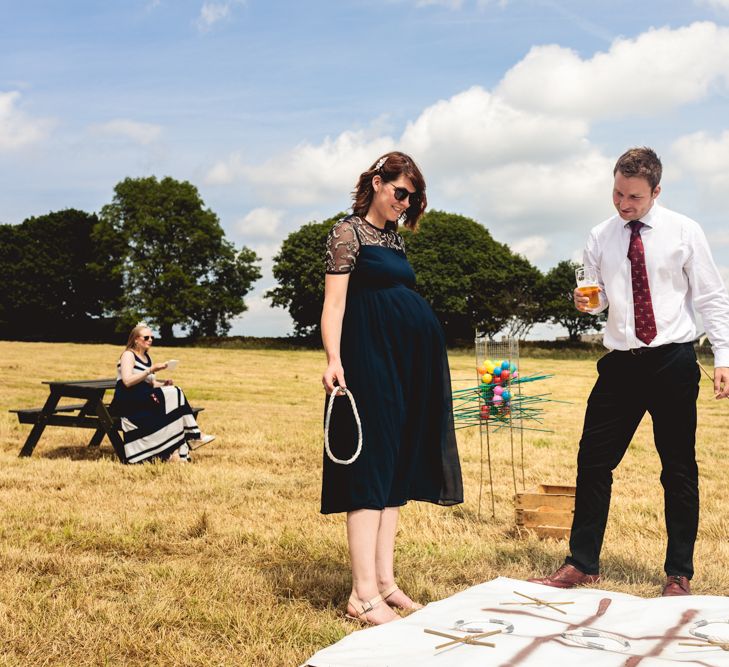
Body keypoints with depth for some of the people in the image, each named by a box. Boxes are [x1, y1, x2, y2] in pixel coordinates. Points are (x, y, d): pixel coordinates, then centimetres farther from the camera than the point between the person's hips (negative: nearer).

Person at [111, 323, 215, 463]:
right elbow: (127, 381, -19)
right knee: (172, 396, -25)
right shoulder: (128, 355, -4)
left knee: (175, 393, -18)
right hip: (127, 402, -8)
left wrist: (163, 384, 0)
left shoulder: (147, 357, 21)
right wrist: (151, 370, -21)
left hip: (145, 399, 8)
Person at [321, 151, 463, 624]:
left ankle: (385, 581, 12)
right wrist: (334, 360, -25)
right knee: (371, 466, -10)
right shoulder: (349, 231, -3)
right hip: (371, 360, -8)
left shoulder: (393, 236, 19)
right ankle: (364, 593, -8)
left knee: (396, 468, 7)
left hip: (408, 365, 8)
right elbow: (334, 302, -12)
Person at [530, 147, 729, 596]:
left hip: (673, 361, -3)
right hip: (621, 364, 3)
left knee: (679, 469, 5)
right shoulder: (601, 238, 7)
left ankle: (679, 575, 16)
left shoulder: (684, 232, -2)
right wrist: (586, 301, -9)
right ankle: (582, 564, 12)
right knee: (593, 461, 0)